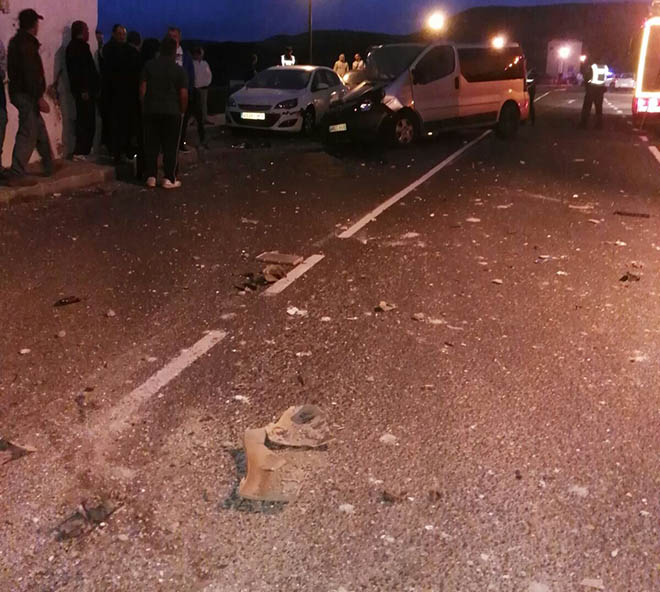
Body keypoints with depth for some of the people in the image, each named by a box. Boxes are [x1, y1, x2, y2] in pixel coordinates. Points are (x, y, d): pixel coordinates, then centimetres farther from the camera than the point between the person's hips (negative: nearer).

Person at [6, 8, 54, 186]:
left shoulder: (16, 41, 15)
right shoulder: (27, 43, -15)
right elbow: (30, 73, -22)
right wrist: (39, 97, -21)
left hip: (20, 93, 10)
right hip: (27, 95, -10)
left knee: (40, 130, 19)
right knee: (28, 134, -8)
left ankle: (49, 167, 28)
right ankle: (17, 175, -8)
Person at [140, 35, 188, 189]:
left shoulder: (149, 66, 4)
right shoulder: (179, 70, -3)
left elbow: (142, 89, 2)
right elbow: (183, 94, -8)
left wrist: (144, 106, 12)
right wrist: (182, 111, 6)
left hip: (151, 110, 3)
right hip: (172, 112, -3)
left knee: (151, 145, 8)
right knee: (170, 147, 2)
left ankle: (151, 177, 8)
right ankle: (169, 179, 1)